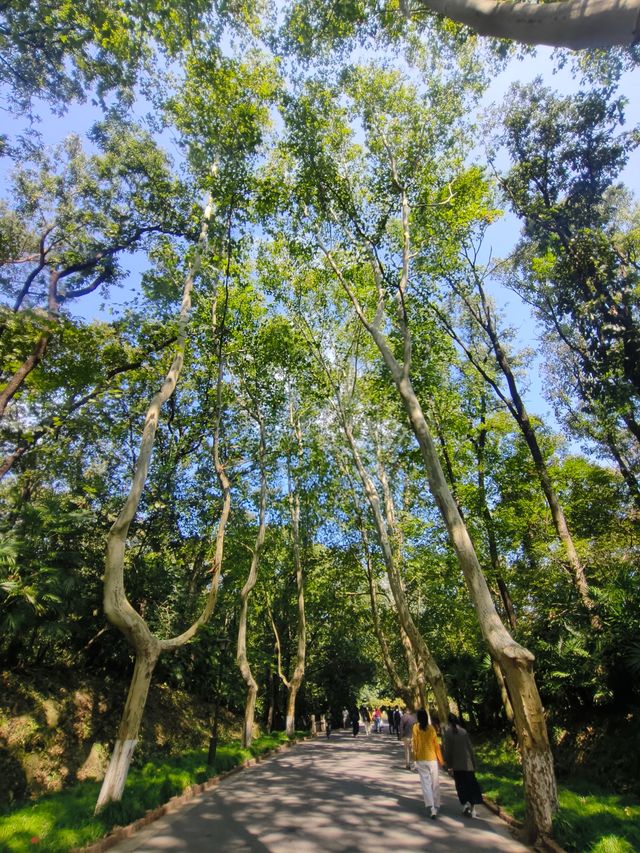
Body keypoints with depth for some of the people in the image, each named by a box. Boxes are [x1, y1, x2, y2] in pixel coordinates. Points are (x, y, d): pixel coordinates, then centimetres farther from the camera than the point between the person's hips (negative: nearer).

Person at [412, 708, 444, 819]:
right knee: (435, 783, 16)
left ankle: (431, 808, -11)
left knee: (426, 783, 1)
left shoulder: (416, 728, -7)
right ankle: (436, 806, 25)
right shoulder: (431, 728, -8)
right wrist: (440, 760, 7)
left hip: (421, 760, -1)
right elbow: (436, 745, -4)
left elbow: (414, 743, -2)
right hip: (432, 759, 1)